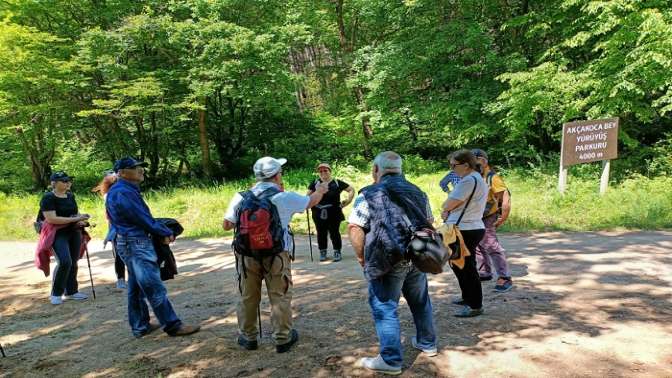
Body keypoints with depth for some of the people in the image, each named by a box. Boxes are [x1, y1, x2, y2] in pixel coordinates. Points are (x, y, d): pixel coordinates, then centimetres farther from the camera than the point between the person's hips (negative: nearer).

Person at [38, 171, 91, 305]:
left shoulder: (70, 196, 10)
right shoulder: (48, 198, -11)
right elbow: (51, 219, -21)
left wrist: (81, 220, -3)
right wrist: (75, 219, -22)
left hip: (74, 232, 7)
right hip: (58, 234, -6)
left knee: (73, 263, 8)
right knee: (64, 262, -18)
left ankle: (71, 291, 21)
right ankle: (55, 294, -1)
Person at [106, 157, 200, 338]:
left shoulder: (129, 190, 13)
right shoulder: (123, 192, -18)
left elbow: (144, 216, 13)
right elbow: (143, 219, -18)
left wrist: (162, 231, 1)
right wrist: (166, 233, -7)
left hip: (130, 243, 11)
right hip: (136, 244, -11)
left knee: (136, 288, 16)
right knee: (155, 288, -6)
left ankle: (140, 326, 25)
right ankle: (173, 325, -1)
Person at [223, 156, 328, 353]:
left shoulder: (241, 197, -1)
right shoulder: (285, 197, -7)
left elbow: (227, 225, 4)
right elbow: (311, 201, 10)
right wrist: (320, 190, 32)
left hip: (247, 255, 3)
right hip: (276, 255, -3)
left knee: (248, 297, 15)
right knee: (280, 297, 9)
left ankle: (248, 337, 28)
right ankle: (283, 339, 19)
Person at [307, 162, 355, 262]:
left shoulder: (337, 183, 0)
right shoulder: (315, 183, 5)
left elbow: (351, 190, 7)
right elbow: (308, 196, 13)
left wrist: (348, 201, -3)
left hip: (334, 214, -2)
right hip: (319, 214, 2)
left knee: (334, 233, 3)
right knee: (321, 233, 9)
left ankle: (337, 252, 15)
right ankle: (322, 252, 21)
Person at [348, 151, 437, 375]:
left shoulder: (370, 194, -6)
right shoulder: (417, 192, 13)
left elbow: (355, 228, -14)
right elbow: (429, 223, 18)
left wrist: (362, 257, -5)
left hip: (388, 260, -6)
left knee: (385, 308, 3)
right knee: (420, 301, 22)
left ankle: (391, 360, 7)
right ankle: (427, 343, 38)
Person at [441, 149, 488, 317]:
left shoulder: (469, 181, -20)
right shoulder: (476, 179, 15)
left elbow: (448, 204, -17)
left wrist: (445, 209, 5)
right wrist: (448, 211, 0)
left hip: (465, 232, -11)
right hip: (471, 229, 11)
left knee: (466, 269, -1)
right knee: (460, 266, 21)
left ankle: (475, 306, 9)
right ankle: (468, 298, 35)